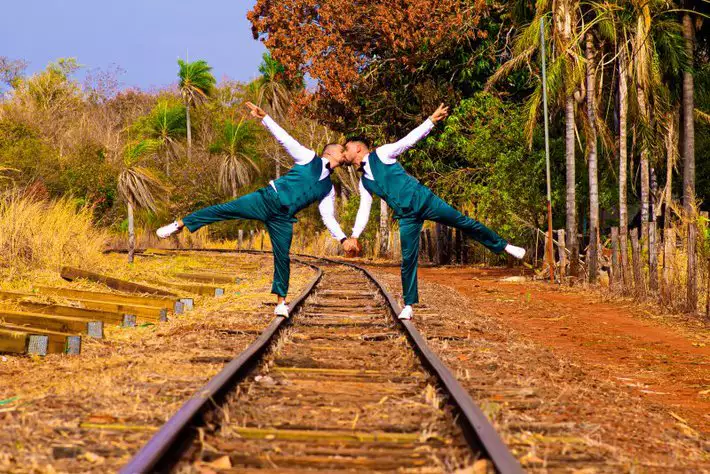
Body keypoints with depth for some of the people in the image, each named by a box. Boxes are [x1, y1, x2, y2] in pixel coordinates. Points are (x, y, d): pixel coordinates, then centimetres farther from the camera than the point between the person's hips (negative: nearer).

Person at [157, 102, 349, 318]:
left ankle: (281, 302, 10)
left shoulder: (328, 189, 19)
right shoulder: (309, 158, 7)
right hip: (267, 199, -4)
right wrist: (264, 117, -12)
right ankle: (179, 225, -12)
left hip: (283, 218, 4)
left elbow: (329, 218, 18)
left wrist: (343, 239, 6)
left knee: (283, 257, -3)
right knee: (226, 209, -17)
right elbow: (284, 137, 1)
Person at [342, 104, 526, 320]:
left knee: (464, 222, -4)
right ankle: (408, 306, 7)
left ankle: (503, 246, 9)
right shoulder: (364, 183, 16)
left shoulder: (381, 154, 1)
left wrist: (432, 120, -14)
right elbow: (364, 210, 18)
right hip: (406, 216, 4)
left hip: (422, 199, -4)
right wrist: (354, 236, 10)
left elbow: (409, 139, -4)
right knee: (408, 259, 1)